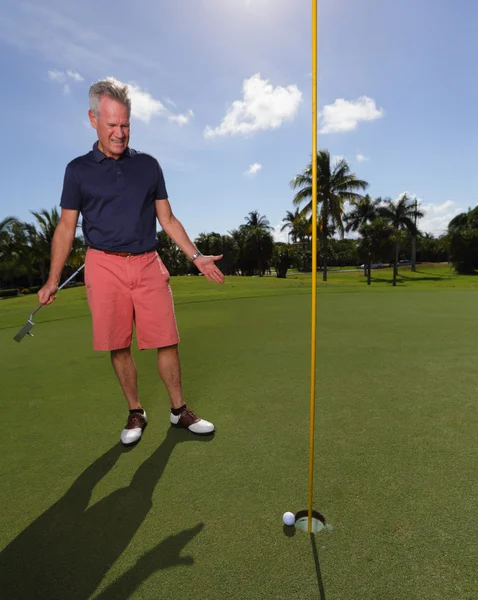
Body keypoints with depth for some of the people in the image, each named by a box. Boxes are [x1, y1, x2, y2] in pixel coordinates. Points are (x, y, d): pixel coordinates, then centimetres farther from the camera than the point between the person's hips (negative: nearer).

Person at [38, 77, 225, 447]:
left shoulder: (148, 165, 11)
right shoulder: (78, 170, 7)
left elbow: (167, 219, 12)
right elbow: (66, 227, 8)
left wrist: (196, 256, 4)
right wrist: (53, 279, 0)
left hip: (149, 264, 1)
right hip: (105, 266, 0)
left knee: (166, 341, 0)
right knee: (118, 346, 4)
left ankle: (179, 410, 18)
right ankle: (136, 413, 23)